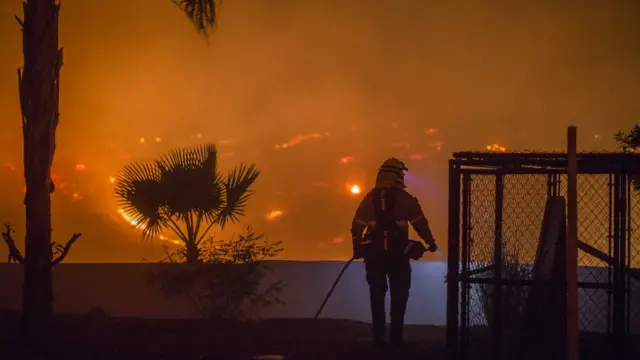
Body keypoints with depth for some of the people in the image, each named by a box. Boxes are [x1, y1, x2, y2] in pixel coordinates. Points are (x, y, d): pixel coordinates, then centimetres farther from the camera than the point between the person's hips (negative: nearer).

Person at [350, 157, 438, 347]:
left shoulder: (370, 197, 4)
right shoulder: (405, 198, -4)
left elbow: (357, 225, 3)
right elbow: (420, 222, -1)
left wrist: (357, 248, 13)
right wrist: (430, 242, 12)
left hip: (374, 251, 2)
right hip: (397, 251, -2)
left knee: (377, 294, 12)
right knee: (399, 294, 8)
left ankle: (379, 336, 12)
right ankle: (395, 336, 3)